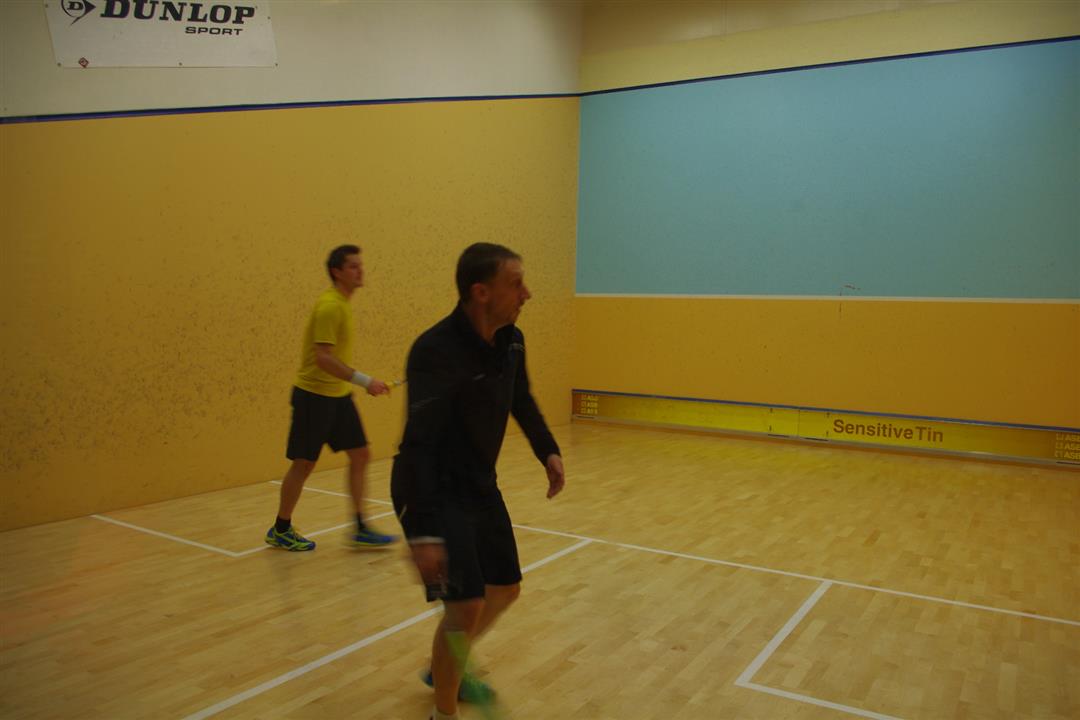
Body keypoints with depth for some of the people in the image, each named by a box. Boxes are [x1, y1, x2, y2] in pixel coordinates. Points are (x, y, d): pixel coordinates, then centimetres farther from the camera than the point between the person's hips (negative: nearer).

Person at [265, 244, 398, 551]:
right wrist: (365, 381, -28)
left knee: (359, 455, 4)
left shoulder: (342, 304, 10)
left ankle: (361, 530, 11)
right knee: (304, 463, 3)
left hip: (338, 395, 9)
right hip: (314, 394, -9)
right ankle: (280, 531, 20)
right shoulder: (329, 306, -19)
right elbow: (323, 357, -26)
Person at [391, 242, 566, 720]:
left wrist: (548, 451, 9)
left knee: (505, 588, 18)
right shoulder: (436, 351, -27)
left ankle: (447, 669, 43)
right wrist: (423, 531, -36)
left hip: (480, 487, 8)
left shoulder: (511, 341, -3)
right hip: (433, 493, -8)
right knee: (466, 605, -12)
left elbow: (521, 401, 18)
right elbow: (418, 444, -31)